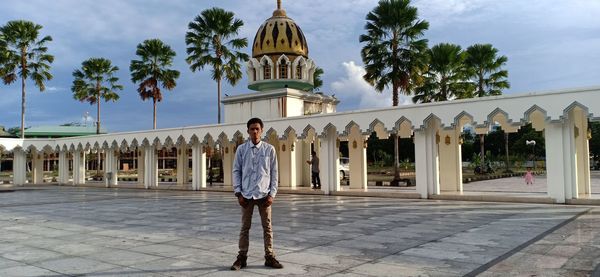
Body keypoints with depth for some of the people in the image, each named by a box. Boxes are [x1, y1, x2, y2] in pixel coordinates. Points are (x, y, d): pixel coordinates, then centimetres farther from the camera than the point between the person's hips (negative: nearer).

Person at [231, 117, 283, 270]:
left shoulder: (269, 149, 0)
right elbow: (236, 171, 3)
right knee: (245, 227, 8)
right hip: (246, 194, 0)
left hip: (264, 194, 0)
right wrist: (238, 193, -4)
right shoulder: (241, 149, 1)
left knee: (267, 227, 7)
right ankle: (242, 257, 16)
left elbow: (274, 173, 2)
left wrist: (272, 194, -4)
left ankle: (269, 257, 17)